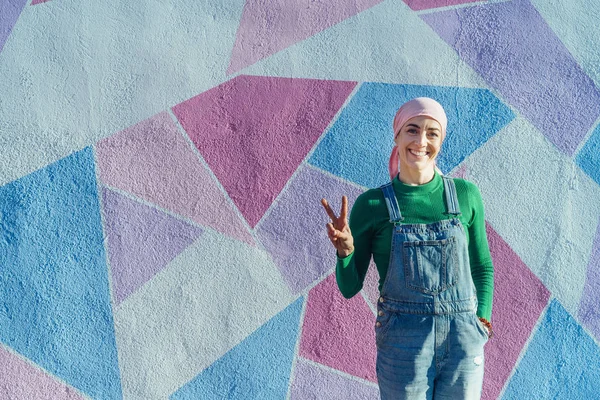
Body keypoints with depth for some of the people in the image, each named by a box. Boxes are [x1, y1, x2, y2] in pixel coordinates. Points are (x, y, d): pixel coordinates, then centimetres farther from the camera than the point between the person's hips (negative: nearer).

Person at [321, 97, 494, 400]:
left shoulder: (465, 194, 2)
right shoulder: (372, 204, -3)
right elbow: (349, 287, 1)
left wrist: (481, 318, 3)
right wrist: (345, 251, -17)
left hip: (463, 341, 2)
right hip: (403, 343, -2)